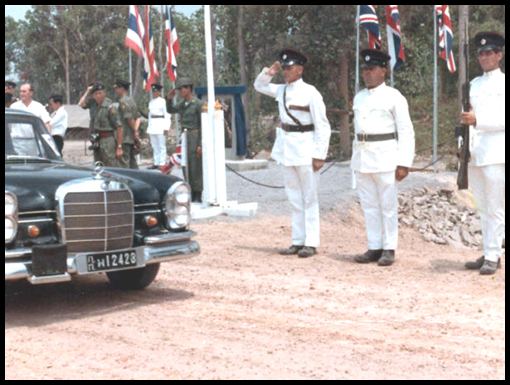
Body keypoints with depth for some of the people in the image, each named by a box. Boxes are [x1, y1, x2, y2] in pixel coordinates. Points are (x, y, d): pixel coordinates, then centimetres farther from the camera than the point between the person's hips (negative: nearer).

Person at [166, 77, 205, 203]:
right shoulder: (182, 105, 12)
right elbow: (170, 110, 30)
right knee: (186, 166, 9)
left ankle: (198, 196, 0)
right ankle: (191, 194, 17)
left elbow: (202, 125, -12)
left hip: (195, 136, -8)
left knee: (196, 166, -5)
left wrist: (200, 144, -16)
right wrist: (169, 99, 10)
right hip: (184, 136, 8)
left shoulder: (198, 104, -9)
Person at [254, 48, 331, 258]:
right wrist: (269, 73, 6)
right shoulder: (282, 90, 9)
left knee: (309, 198, 0)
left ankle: (311, 243, 4)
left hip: (305, 149, -7)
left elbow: (322, 126, -11)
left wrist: (319, 155, -15)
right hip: (286, 149, 7)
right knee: (294, 198, 10)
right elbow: (259, 86, 26)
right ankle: (298, 241, 16)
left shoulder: (310, 93, -10)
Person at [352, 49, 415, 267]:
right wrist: (355, 157, 15)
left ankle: (389, 249, 6)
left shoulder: (393, 97, -4)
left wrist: (404, 164, -14)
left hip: (385, 157, -6)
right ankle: (374, 248, 13)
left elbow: (406, 132, -7)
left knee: (388, 206, -1)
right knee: (369, 205, 7)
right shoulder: (359, 98, 15)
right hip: (361, 159, 6)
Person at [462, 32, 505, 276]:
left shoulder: (503, 83, -1)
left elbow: (503, 119, -11)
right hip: (475, 155, 6)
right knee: (483, 209, 10)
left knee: (495, 210, -5)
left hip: (495, 155, -6)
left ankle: (492, 257, -3)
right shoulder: (475, 84, 19)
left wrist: (478, 120, -21)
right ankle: (489, 255, 16)